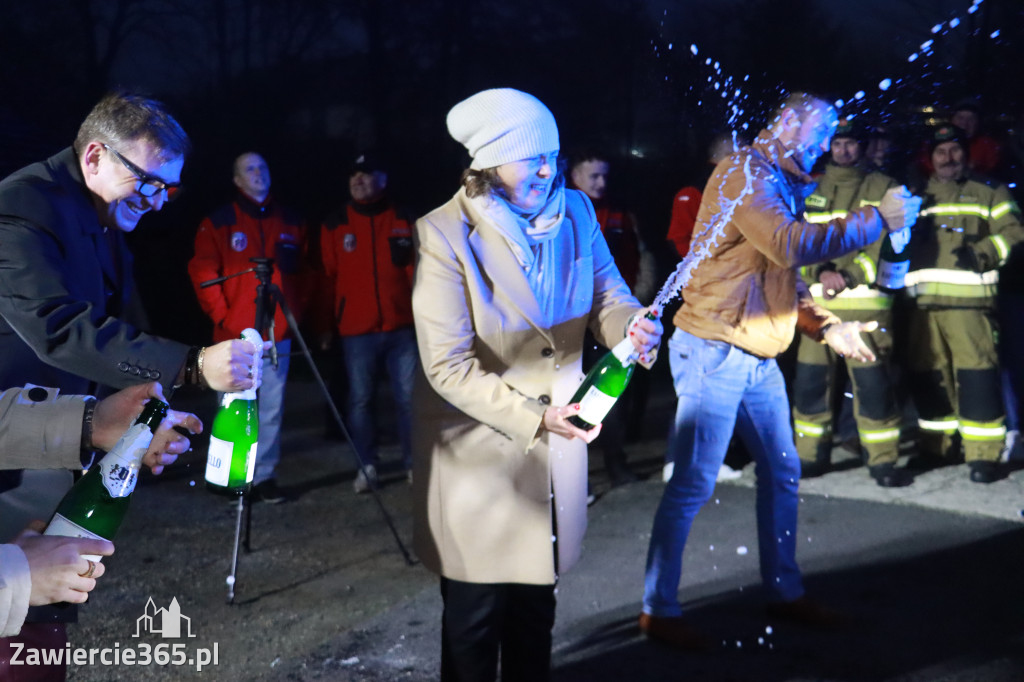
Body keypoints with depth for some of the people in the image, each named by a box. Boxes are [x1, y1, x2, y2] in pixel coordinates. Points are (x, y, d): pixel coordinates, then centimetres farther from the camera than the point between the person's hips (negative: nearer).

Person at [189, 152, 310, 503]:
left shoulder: (290, 221, 13)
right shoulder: (219, 222, 1)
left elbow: (302, 271, 16)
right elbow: (202, 272, -1)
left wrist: (297, 310, 6)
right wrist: (222, 315, -6)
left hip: (278, 332, 3)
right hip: (235, 333, -3)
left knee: (271, 409, 4)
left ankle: (265, 475, 11)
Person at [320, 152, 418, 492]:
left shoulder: (403, 221, 6)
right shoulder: (335, 225, 6)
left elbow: (417, 271, 7)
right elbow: (328, 277, 7)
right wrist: (327, 325, 4)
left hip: (401, 327, 0)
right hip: (356, 331, 0)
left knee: (408, 397, 2)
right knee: (360, 399, 4)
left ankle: (414, 462, 13)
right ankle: (367, 466, 15)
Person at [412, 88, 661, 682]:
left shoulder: (576, 212, -2)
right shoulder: (446, 234, -18)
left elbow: (607, 295, 1)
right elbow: (448, 365, -20)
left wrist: (632, 326, -23)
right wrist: (533, 418, -28)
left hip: (558, 441, 5)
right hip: (477, 448, -4)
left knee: (536, 603, 18)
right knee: (475, 614, 10)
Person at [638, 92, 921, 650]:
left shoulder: (780, 185, 18)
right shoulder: (745, 173, -13)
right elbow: (794, 247, -26)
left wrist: (826, 327, 9)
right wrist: (877, 219, -20)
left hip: (757, 358, 10)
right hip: (714, 352, -10)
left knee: (782, 473, 15)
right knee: (693, 485, -4)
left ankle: (784, 592, 30)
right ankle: (658, 609, 9)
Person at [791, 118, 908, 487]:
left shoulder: (883, 188, 7)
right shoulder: (810, 191, 15)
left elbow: (888, 242, -3)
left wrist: (850, 275, -15)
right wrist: (821, 272, -12)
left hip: (867, 301, -3)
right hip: (818, 303, 3)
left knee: (873, 382, -7)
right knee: (810, 380, 4)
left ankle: (883, 460, 4)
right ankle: (811, 455, 17)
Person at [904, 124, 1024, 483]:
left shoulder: (989, 195, 14)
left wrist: (982, 252, -14)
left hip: (968, 297, -4)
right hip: (922, 300, 4)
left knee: (976, 374, -11)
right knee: (928, 375, 7)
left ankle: (983, 456, -8)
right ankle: (935, 446, 21)